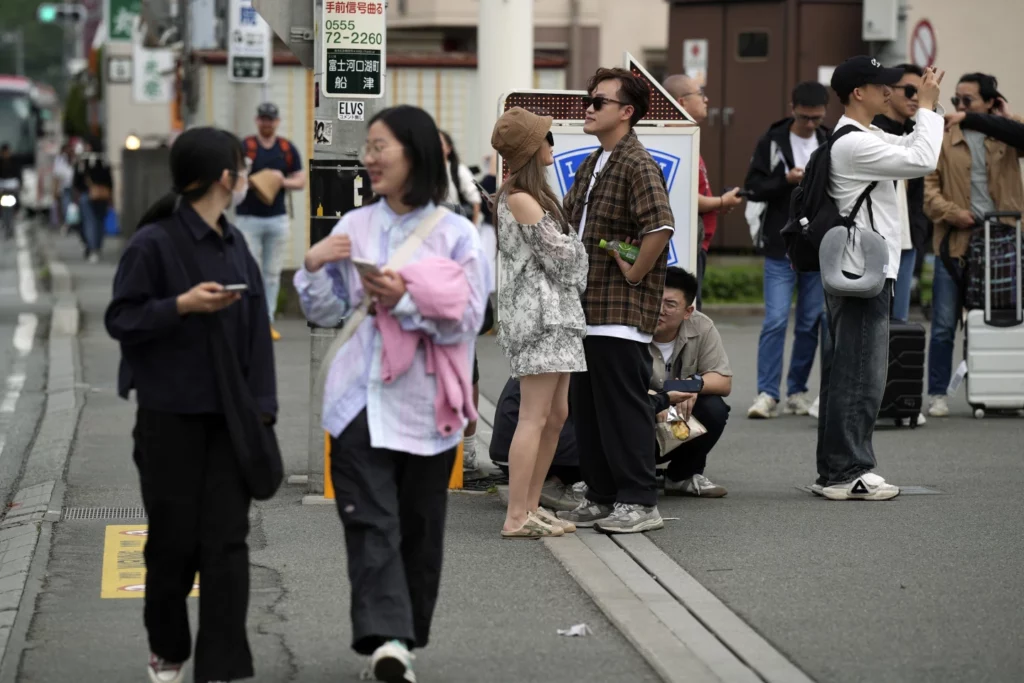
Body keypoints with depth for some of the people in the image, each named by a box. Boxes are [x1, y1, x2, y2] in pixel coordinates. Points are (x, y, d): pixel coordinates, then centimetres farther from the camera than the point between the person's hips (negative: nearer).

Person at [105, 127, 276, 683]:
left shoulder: (234, 244, 9)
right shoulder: (154, 243, -10)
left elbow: (256, 330, 10)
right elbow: (120, 319, -8)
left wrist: (260, 407, 4)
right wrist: (181, 304, -22)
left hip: (228, 417, 5)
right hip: (170, 415, -5)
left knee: (227, 542, -1)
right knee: (174, 540, 6)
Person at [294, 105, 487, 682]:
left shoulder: (457, 234, -2)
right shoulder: (354, 227, 8)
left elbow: (467, 320, -8)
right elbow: (326, 314, 10)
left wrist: (405, 300, -19)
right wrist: (314, 268, -7)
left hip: (425, 405, -1)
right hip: (361, 397, 1)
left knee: (419, 525, 9)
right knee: (370, 520, -11)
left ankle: (406, 637, 22)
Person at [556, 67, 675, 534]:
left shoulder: (637, 164, -14)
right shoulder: (591, 165, 16)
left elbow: (661, 227, -27)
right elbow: (567, 219, 30)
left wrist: (634, 273, -18)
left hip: (621, 313, -10)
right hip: (586, 307, 10)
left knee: (623, 408, -6)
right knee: (586, 408, 13)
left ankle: (639, 502, 1)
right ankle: (602, 498, 21)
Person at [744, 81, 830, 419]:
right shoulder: (772, 142, 0)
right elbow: (753, 188, -3)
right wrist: (786, 180, -17)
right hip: (781, 249, -3)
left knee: (811, 324, 6)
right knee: (775, 320, -8)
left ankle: (798, 391, 16)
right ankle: (767, 393, -4)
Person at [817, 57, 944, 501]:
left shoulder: (861, 139, 16)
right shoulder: (854, 144, -16)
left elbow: (909, 149, 26)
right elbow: (923, 161, -21)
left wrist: (927, 107, 13)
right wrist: (926, 107, -11)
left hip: (855, 273, 11)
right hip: (863, 272, -11)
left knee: (843, 373, 12)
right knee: (861, 375, -7)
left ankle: (834, 472, 16)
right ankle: (846, 473, -4)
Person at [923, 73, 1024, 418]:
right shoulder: (944, 139, 6)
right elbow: (927, 184, 1)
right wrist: (951, 212, -12)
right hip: (955, 243, -1)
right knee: (944, 325, 0)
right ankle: (937, 394, 9)